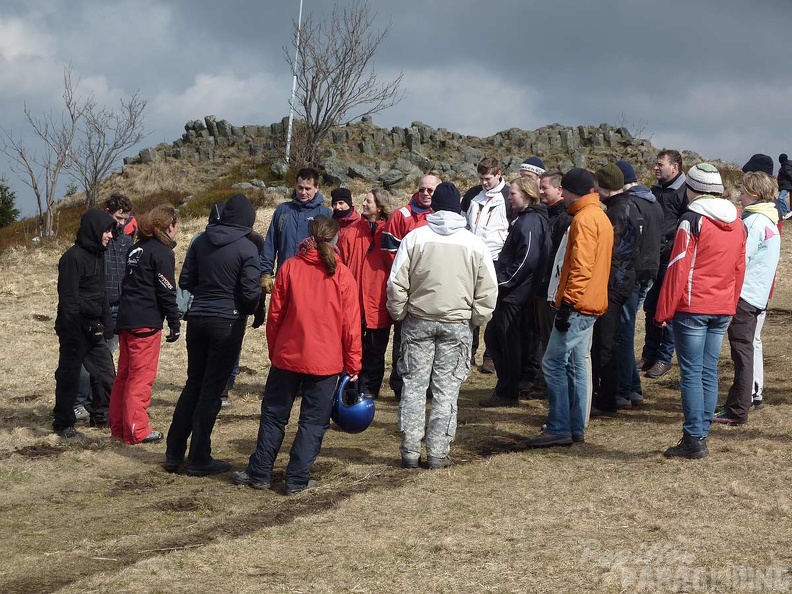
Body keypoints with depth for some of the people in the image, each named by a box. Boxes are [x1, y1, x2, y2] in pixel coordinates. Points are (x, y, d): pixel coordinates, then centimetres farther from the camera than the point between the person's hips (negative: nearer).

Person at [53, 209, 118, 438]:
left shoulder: (97, 255, 11)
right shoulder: (73, 257, -17)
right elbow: (68, 299, -19)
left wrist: (107, 323, 12)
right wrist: (73, 331, -21)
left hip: (93, 328, 8)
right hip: (75, 327, -8)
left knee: (105, 372, 10)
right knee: (69, 376, 1)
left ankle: (101, 416, 23)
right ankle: (63, 423, 11)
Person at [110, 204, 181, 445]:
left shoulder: (137, 248, 15)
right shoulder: (162, 252, -10)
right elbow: (166, 292, -13)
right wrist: (174, 323, -7)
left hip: (125, 319, 8)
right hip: (146, 323, -8)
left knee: (125, 373, 14)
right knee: (142, 376, -4)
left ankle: (118, 425, 20)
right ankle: (136, 430, -3)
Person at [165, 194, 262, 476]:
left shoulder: (201, 241, 3)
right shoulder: (247, 248, -11)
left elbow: (185, 281, 6)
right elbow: (251, 292, -14)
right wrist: (248, 310, 7)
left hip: (197, 320, 5)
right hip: (228, 323, -5)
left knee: (193, 384, 16)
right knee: (212, 390, 2)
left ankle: (174, 453, 17)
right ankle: (199, 459, 6)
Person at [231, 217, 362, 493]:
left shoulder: (289, 267, -3)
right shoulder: (342, 275, -5)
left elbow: (275, 314, 1)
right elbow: (351, 324, -4)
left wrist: (274, 350, 15)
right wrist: (353, 365, 4)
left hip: (287, 356, 1)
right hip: (326, 361, -1)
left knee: (274, 415, 13)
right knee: (314, 421, 7)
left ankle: (260, 473, 18)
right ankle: (297, 478, 7)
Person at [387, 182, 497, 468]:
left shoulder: (415, 238, -4)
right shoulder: (474, 244, -1)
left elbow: (396, 283, -4)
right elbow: (488, 290, 0)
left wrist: (399, 314, 9)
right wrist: (476, 319, 11)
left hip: (418, 322, 0)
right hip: (457, 324, 0)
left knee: (414, 385, 7)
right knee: (446, 389, 4)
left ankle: (410, 451, 7)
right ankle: (438, 453, 4)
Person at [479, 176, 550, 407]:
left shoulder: (531, 221, -15)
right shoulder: (525, 219, 16)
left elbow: (527, 260, -23)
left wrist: (503, 282, -19)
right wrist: (500, 280, 14)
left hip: (514, 294, -10)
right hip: (509, 291, 10)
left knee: (509, 342, -2)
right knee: (492, 337, 16)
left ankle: (508, 393, 7)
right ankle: (505, 388, 24)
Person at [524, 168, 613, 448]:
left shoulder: (584, 218, -14)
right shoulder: (601, 217, 18)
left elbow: (581, 266, -21)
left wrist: (567, 302, -22)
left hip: (578, 305, -10)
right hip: (591, 305, 10)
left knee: (554, 363, -8)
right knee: (575, 365, 12)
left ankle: (559, 429, -9)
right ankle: (576, 428, 14)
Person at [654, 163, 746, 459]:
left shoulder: (693, 220, -11)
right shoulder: (737, 223, 10)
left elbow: (678, 268, -12)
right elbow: (739, 269, 15)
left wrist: (664, 311, -7)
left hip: (692, 309, -6)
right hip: (722, 310, 6)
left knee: (692, 373, -3)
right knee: (709, 373, 10)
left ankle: (693, 439, -4)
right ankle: (701, 435, 13)